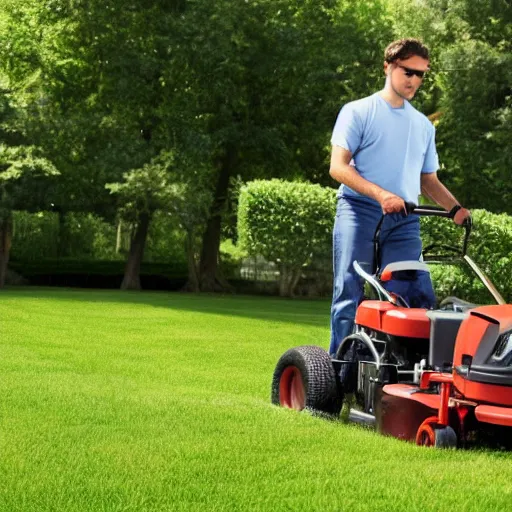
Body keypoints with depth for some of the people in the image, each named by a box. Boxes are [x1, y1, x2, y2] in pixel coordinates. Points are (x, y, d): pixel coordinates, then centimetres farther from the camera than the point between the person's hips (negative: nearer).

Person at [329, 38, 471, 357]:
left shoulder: (424, 126, 21)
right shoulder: (359, 112, 4)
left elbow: (429, 180, 25)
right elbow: (338, 167, -7)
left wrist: (455, 208, 4)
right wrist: (381, 194, -22)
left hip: (404, 221, 5)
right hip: (360, 211, -5)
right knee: (350, 295, -9)